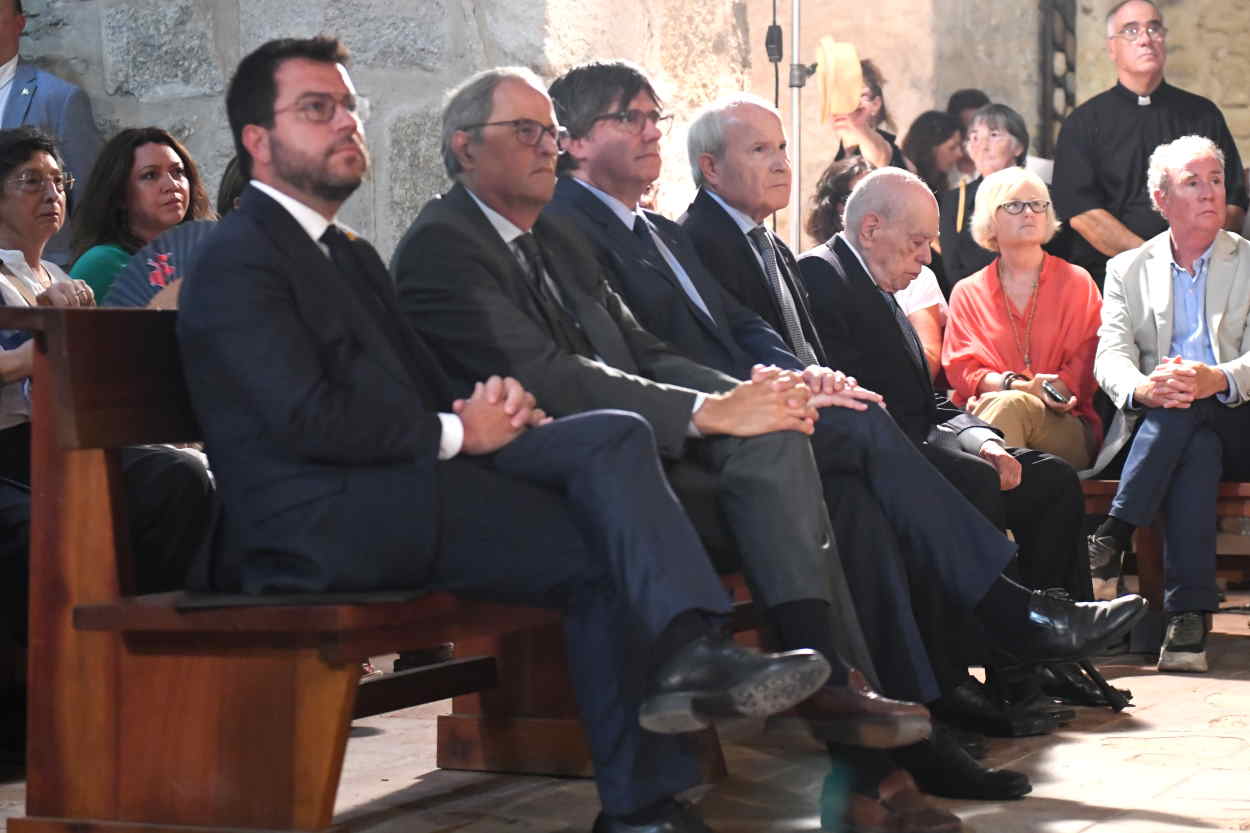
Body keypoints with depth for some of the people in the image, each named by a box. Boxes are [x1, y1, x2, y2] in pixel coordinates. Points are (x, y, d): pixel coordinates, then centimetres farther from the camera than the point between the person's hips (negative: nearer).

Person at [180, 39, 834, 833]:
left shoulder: (353, 257, 25)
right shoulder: (239, 259, -6)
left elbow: (426, 384, 20)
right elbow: (307, 416, -18)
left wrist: (490, 403, -3)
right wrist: (455, 433, -11)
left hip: (403, 478, 9)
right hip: (322, 521, -8)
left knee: (614, 436, -11)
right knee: (603, 553, -16)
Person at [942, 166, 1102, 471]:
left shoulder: (1077, 282, 16)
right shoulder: (967, 292, 19)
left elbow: (1086, 366, 5)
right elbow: (960, 369, 8)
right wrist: (1017, 385, -16)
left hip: (1064, 425, 0)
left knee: (1010, 406, -35)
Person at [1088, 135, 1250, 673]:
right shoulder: (1127, 270, 15)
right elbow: (1111, 357, 0)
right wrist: (1143, 388, -26)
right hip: (1155, 428, 1)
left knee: (1183, 410, -35)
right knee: (1198, 451, -36)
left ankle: (1109, 543, -37)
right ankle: (1190, 615, -44)